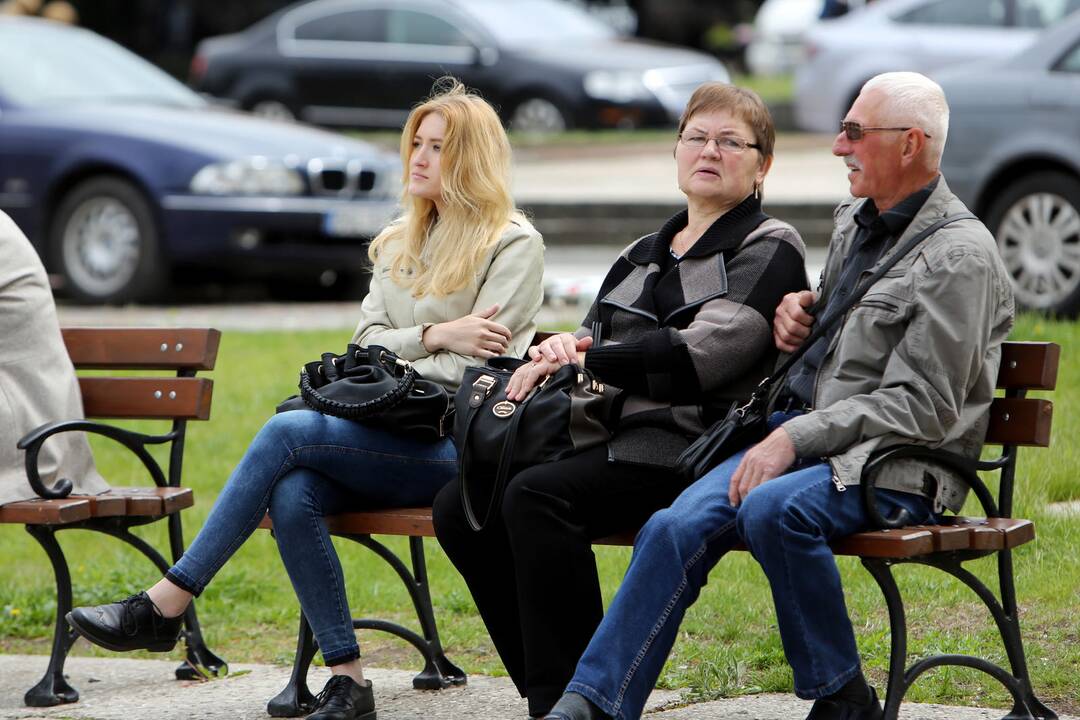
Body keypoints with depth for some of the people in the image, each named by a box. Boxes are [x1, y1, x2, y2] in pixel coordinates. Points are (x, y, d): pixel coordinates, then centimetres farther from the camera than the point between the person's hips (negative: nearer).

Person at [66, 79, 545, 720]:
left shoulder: (514, 245, 0)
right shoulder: (399, 242, 23)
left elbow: (475, 368, -9)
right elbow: (367, 345, 13)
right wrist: (434, 336, -5)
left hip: (460, 444, -6)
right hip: (392, 439, 6)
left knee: (285, 433, -24)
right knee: (292, 494, -27)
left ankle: (166, 605, -21)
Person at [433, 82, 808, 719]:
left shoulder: (769, 250, 2)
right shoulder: (645, 256, 27)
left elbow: (701, 355, -12)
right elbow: (595, 348, 22)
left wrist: (579, 359, -9)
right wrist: (562, 347, -4)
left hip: (687, 445, -8)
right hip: (608, 437, 8)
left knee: (538, 496, -32)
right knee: (461, 505, -13)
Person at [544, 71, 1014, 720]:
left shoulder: (959, 256, -10)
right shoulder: (855, 221, 17)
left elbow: (920, 407, -16)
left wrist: (797, 438, -20)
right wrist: (801, 312, 11)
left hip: (899, 468, -8)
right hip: (804, 432, 8)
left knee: (773, 509, -36)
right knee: (677, 527, -16)